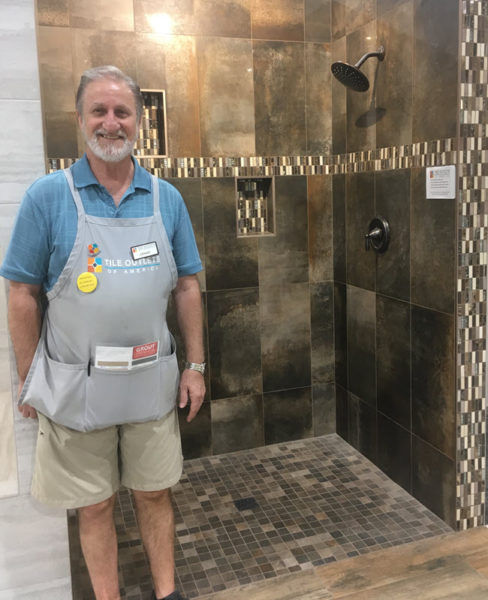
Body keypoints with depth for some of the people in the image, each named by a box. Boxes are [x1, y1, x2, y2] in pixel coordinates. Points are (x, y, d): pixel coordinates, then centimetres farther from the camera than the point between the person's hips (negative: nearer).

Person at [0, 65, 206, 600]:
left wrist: (195, 366, 4)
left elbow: (186, 286, 6)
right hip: (76, 386, -2)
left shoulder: (166, 199, 2)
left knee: (155, 493, 17)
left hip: (152, 380, 2)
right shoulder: (48, 196, -6)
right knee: (95, 504, 14)